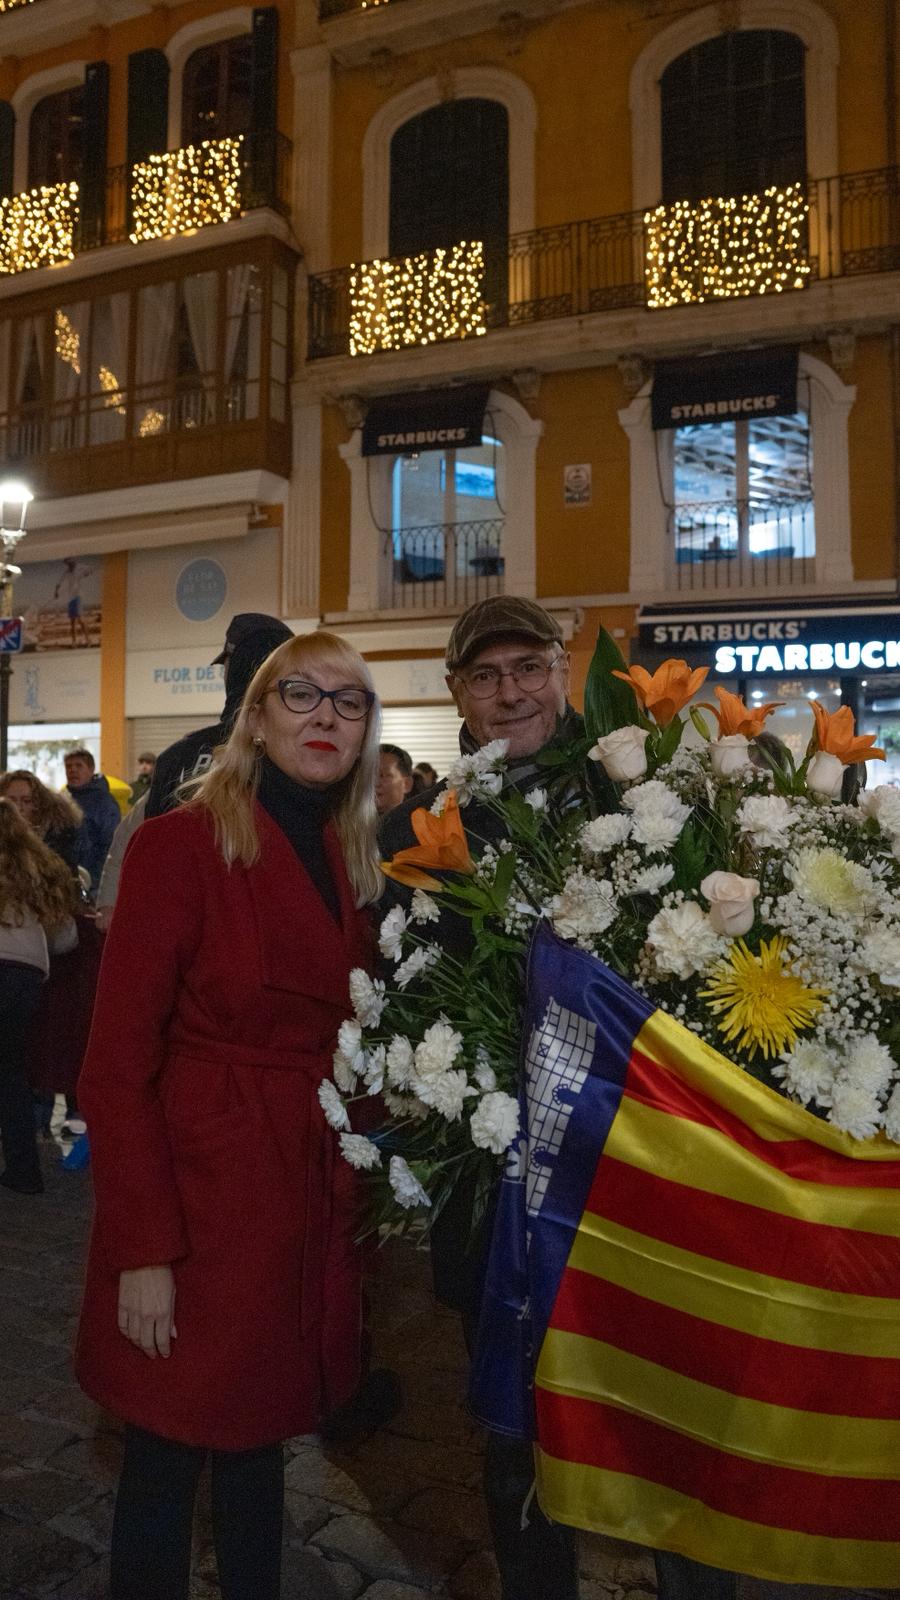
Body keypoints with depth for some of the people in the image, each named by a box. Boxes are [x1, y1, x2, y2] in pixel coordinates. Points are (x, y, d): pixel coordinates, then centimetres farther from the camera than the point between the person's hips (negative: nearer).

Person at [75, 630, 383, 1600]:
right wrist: (141, 1251, -16)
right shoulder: (180, 844, -13)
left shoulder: (351, 863, 7)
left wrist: (355, 1185, 5)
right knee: (168, 1450, 9)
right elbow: (116, 1065, -14)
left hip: (309, 1204, 6)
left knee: (258, 1436, 19)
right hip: (197, 1196, -5)